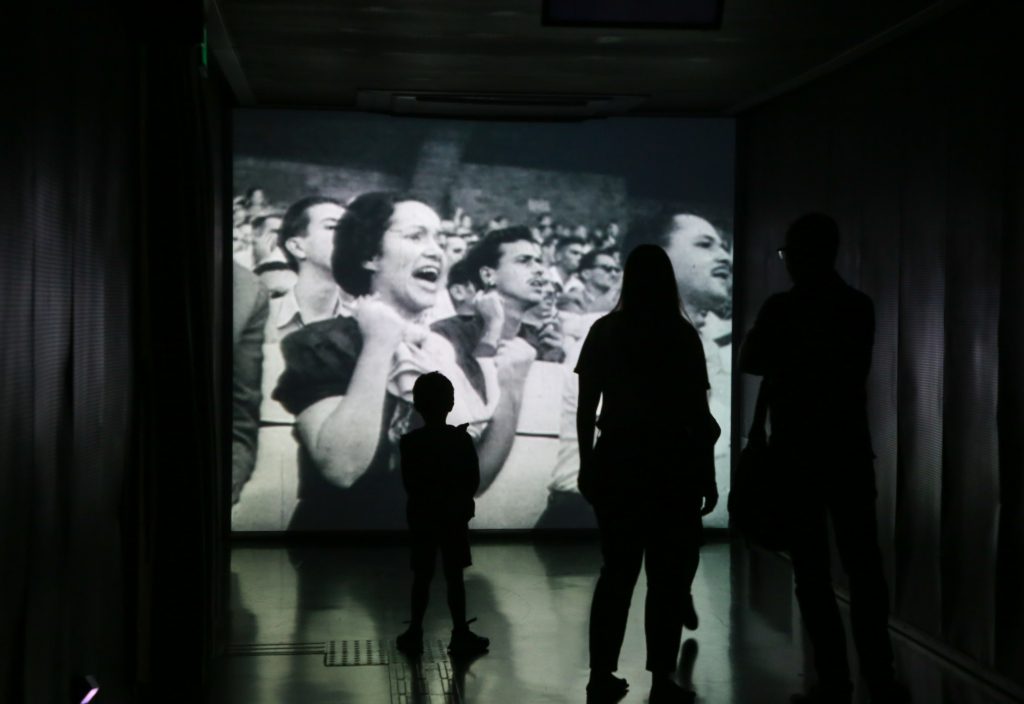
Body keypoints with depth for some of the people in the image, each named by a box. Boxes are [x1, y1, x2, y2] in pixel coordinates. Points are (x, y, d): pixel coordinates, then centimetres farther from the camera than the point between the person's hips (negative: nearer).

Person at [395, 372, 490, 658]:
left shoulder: (410, 443, -7)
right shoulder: (461, 439, -8)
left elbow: (409, 484, -4)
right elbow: (474, 483, -5)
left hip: (422, 518, 1)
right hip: (454, 517, -1)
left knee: (422, 576, 8)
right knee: (454, 576, 4)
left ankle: (415, 633, 11)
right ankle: (460, 634, 6)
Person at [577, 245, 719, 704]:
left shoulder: (605, 331, 2)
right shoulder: (681, 334, -5)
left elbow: (586, 408, 3)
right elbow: (698, 413, -6)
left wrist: (586, 464, 12)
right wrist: (708, 474, 1)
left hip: (616, 461, 3)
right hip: (671, 464, -3)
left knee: (617, 571, 12)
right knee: (667, 575, 4)